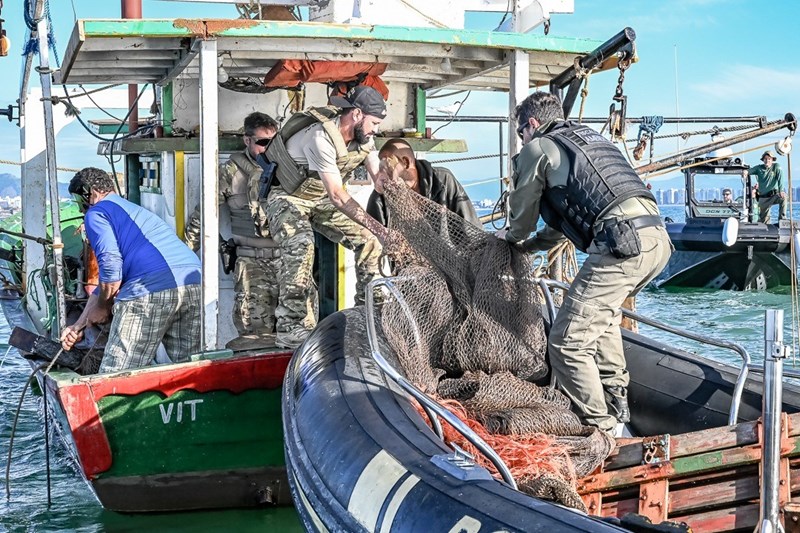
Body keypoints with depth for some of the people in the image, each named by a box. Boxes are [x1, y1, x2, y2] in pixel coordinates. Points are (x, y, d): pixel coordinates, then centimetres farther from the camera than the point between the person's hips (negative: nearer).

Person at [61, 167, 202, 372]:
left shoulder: (96, 213, 11)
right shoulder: (134, 210, 36)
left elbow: (110, 268, -5)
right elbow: (110, 282, 37)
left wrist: (101, 308, 12)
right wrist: (79, 325, 38)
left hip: (153, 289, -8)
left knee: (113, 379, 0)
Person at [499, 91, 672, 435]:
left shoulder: (537, 148, 9)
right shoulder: (588, 136, 32)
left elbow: (522, 213, 21)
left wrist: (512, 237, 44)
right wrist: (532, 244, 50)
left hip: (622, 245, -9)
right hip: (658, 239, 9)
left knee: (568, 343, -3)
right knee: (600, 312, 33)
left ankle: (602, 429, -3)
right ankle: (616, 400, 32)